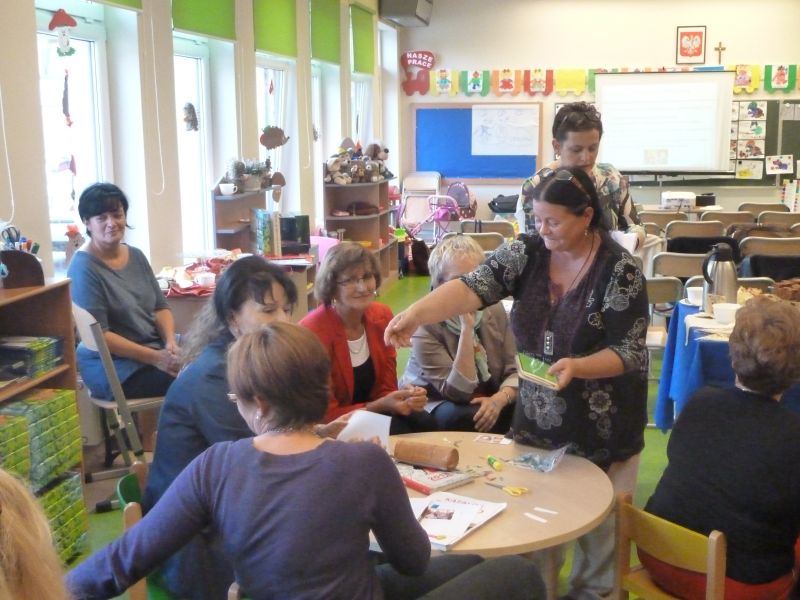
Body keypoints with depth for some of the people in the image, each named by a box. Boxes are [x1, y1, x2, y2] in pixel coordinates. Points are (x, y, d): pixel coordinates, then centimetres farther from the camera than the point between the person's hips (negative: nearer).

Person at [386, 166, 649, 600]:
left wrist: (576, 366, -33)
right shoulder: (527, 252, -6)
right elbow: (472, 288, -20)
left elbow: (631, 352, -15)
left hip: (601, 430, -3)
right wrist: (416, 313, -37)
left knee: (597, 528, 12)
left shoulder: (620, 270, -16)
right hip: (536, 424, 4)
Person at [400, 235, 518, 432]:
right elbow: (458, 392, -25)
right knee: (463, 417, -35)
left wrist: (500, 398, -25)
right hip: (432, 405, -4)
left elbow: (515, 370, -3)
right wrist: (467, 328, -32)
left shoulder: (495, 310, -3)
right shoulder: (426, 324, -19)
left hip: (487, 402, 4)